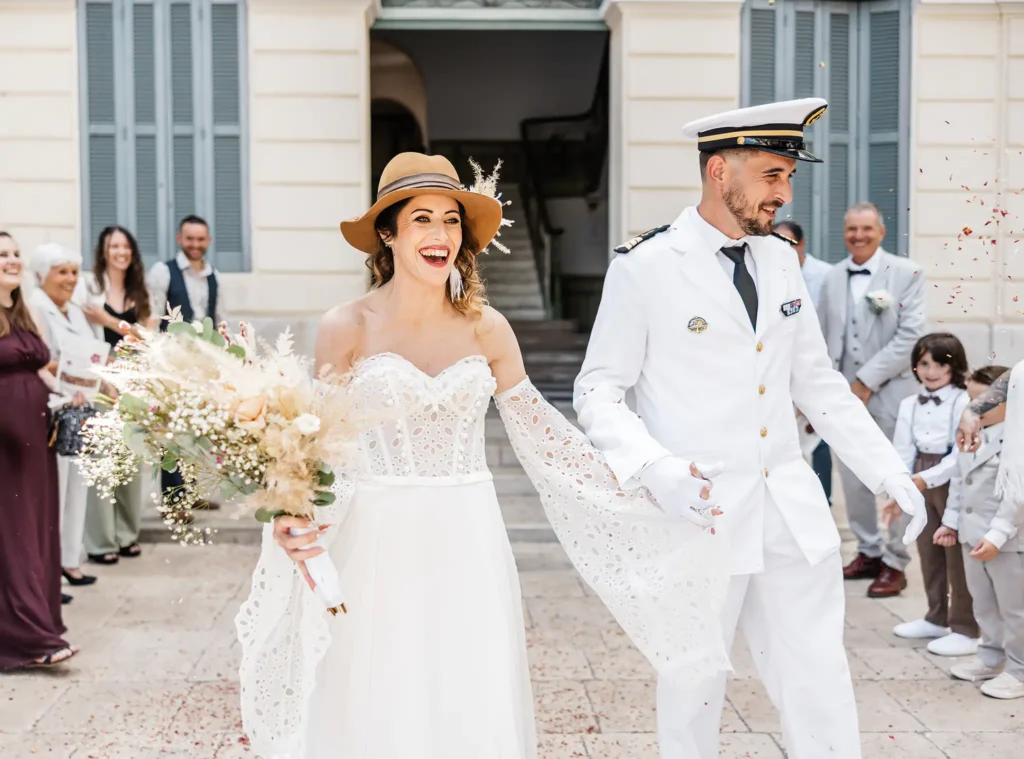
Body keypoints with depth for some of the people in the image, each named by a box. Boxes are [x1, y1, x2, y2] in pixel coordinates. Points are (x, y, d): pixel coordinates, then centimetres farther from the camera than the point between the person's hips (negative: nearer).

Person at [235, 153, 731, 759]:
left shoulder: (485, 327, 2)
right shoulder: (347, 328, -4)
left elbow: (538, 429, 8)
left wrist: (651, 481, 5)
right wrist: (296, 516, -18)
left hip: (466, 549, 2)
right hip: (380, 548, -2)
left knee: (474, 710, 6)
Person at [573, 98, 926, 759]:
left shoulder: (782, 260, 9)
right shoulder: (645, 269, -8)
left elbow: (818, 382, 15)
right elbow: (599, 393, -5)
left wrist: (890, 472, 8)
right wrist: (659, 471, -22)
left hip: (793, 512, 5)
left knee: (823, 692, 6)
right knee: (694, 689, 8)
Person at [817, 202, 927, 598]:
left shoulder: (907, 273, -4)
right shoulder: (833, 278, 10)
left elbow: (910, 336, -12)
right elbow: (825, 340, 13)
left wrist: (867, 382, -15)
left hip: (890, 393, -4)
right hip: (845, 393, 5)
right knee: (853, 479, 10)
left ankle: (895, 564, 10)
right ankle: (869, 552, 24)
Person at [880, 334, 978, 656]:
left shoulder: (964, 403, -11)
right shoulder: (909, 405, 8)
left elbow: (962, 454, -17)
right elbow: (903, 451, 6)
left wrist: (927, 478, -23)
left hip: (954, 485, -7)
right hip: (920, 485, 7)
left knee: (958, 557, -3)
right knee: (928, 553, 16)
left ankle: (965, 629, 4)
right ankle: (937, 618, 30)